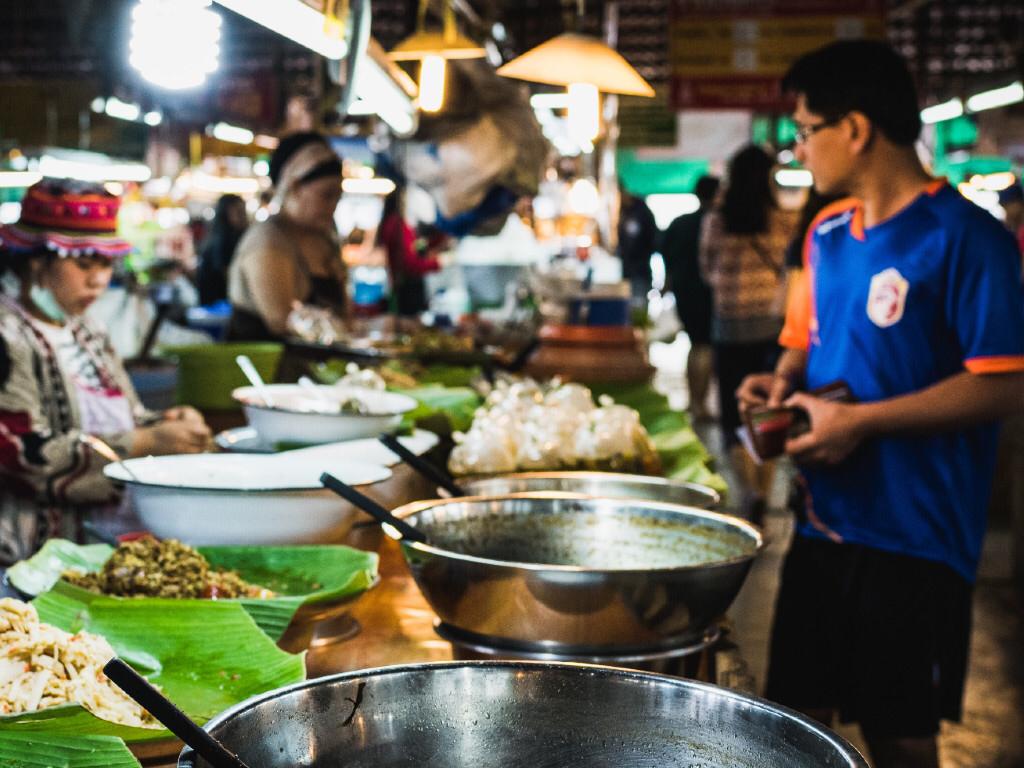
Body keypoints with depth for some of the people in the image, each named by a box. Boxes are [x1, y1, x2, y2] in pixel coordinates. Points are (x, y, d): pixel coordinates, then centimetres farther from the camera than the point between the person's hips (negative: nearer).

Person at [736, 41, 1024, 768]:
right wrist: (785, 381, 0)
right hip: (824, 519, 7)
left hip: (913, 536, -6)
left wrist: (860, 421, -21)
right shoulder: (828, 232, 9)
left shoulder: (964, 238, -13)